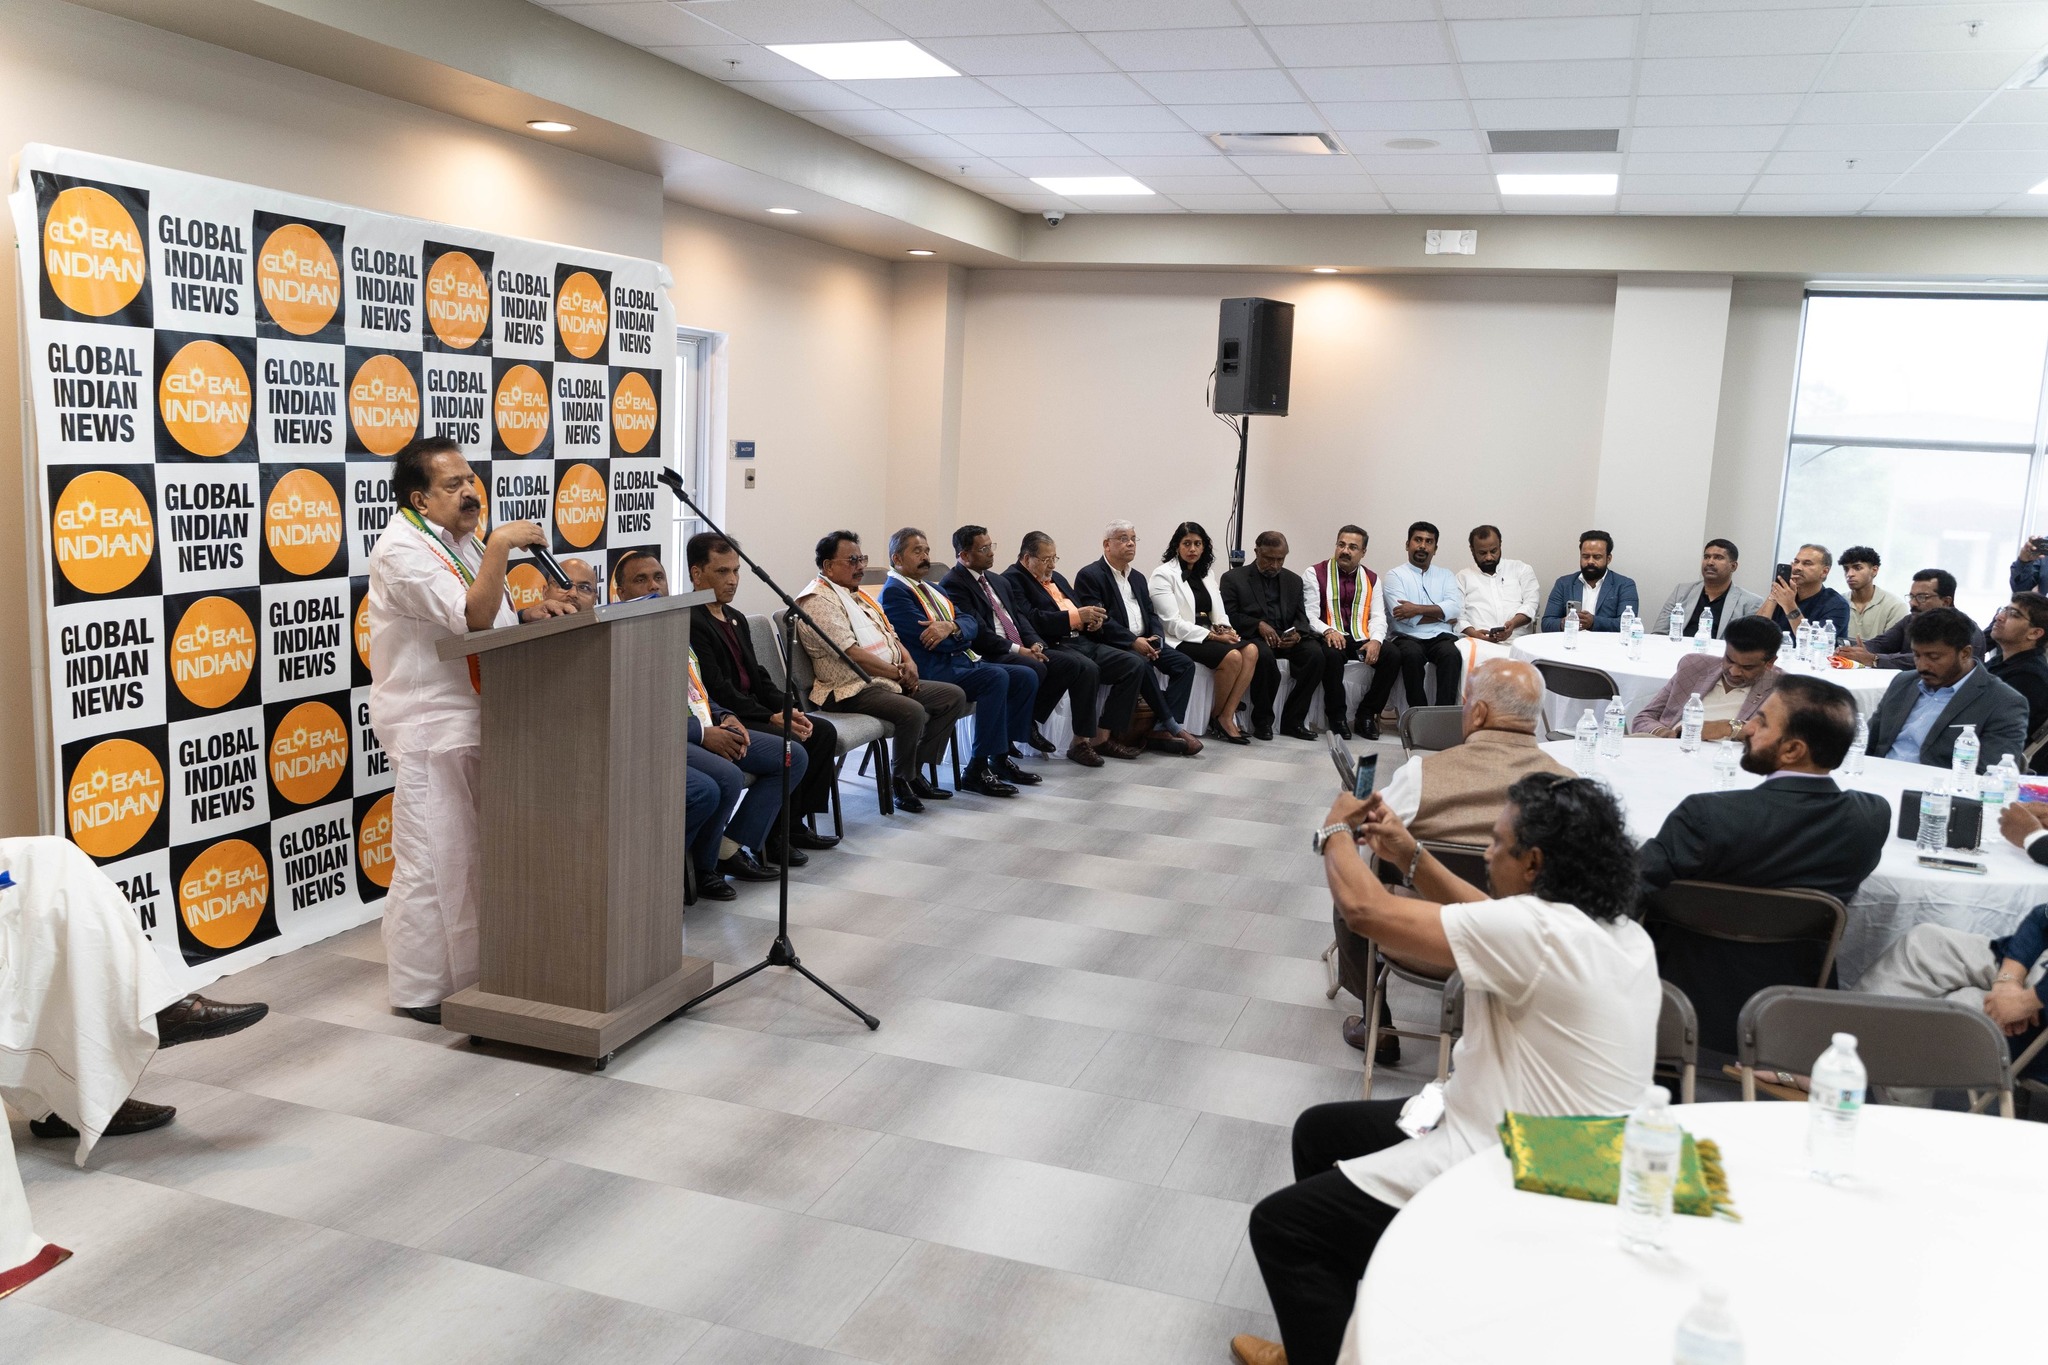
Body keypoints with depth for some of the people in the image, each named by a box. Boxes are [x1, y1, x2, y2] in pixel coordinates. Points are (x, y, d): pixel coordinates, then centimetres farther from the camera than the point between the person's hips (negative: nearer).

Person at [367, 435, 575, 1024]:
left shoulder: (462, 539, 15)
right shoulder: (403, 550, -15)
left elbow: (493, 617, 22)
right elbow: (472, 617, -26)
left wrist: (529, 612, 3)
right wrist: (500, 545, -25)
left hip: (475, 720, 9)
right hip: (429, 727, -9)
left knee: (473, 853, 16)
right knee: (431, 861, -4)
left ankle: (468, 971, 28)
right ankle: (419, 990, 9)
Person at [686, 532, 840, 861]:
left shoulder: (736, 619, 17)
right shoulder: (690, 622, -15)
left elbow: (758, 676, 16)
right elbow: (718, 690, -20)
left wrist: (788, 710, -2)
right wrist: (772, 718, -19)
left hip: (750, 709, 10)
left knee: (823, 731, 0)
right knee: (792, 745, -25)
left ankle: (794, 822, 5)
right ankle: (771, 836, -10)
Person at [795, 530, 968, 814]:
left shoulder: (857, 595, 21)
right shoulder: (818, 601, -11)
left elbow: (890, 634, 22)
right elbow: (851, 653, -20)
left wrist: (908, 662, 0)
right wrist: (897, 672, -14)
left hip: (890, 681, 10)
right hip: (852, 690, -10)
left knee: (954, 696, 2)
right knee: (913, 712, -32)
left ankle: (915, 772, 5)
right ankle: (900, 783, -8)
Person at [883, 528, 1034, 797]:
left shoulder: (933, 590, 24)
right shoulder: (894, 592, -6)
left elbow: (970, 623, 11)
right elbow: (928, 637, -16)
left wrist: (951, 627, -13)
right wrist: (963, 634, 1)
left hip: (960, 662, 10)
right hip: (932, 671, -9)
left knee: (1026, 677, -2)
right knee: (996, 678, -29)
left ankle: (1000, 757, 3)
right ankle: (977, 770, -25)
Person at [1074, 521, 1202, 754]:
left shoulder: (1138, 578, 21)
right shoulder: (1089, 576, -4)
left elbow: (1151, 614, 17)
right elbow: (1099, 620, -15)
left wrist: (1156, 638, -5)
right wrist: (1133, 641, -21)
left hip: (1144, 642, 8)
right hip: (1113, 645, -7)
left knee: (1185, 664, -13)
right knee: (1141, 664, -35)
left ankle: (1160, 729, -20)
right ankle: (1172, 726, -25)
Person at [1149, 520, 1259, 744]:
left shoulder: (1205, 575, 20)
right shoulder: (1164, 574, -3)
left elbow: (1219, 614, 18)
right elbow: (1172, 623, -12)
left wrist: (1225, 629, -7)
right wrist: (1212, 636, -17)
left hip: (1208, 636, 7)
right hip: (1182, 641, -7)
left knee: (1251, 650, -21)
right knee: (1232, 656, -29)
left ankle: (1226, 717, -22)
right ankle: (1216, 720, -11)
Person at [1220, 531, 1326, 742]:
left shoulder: (1293, 580, 19)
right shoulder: (1233, 578, 6)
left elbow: (1301, 618, 14)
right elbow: (1228, 616, -3)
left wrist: (1297, 634, -10)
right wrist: (1258, 625, -18)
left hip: (1286, 640, 4)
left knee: (1315, 653, -26)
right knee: (1265, 655, -38)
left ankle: (1293, 720, -16)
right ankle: (1262, 722, -19)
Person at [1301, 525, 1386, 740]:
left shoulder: (1371, 579, 15)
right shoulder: (1315, 574, 3)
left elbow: (1378, 616, 7)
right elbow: (1310, 615, -4)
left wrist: (1375, 641, -14)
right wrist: (1328, 631, -24)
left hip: (1361, 639, 4)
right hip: (1329, 639, -4)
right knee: (1332, 654, -38)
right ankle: (1336, 716, -19)